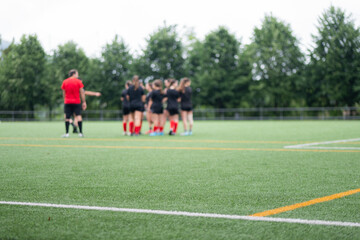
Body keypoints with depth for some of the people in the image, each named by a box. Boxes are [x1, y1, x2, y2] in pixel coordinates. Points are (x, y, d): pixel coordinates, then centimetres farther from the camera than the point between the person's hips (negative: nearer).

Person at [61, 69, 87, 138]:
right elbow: (82, 92, -2)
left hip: (67, 102, 2)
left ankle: (66, 133, 0)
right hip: (77, 102, -2)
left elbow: (63, 93, 8)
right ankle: (80, 133, -7)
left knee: (67, 117, 3)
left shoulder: (64, 82, 5)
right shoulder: (78, 81, -2)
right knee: (78, 116, -1)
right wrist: (84, 102, 1)